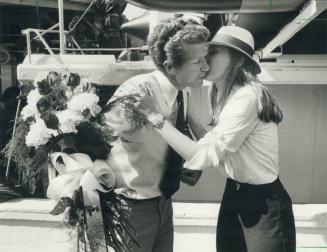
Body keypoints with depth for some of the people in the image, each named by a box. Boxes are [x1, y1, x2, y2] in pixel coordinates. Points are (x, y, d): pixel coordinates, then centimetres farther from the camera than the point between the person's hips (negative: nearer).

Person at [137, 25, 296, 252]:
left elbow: (204, 156, -29)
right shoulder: (224, 94, 4)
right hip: (233, 194, 8)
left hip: (264, 203, -8)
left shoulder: (247, 96, -25)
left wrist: (156, 117, -28)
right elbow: (213, 144, 4)